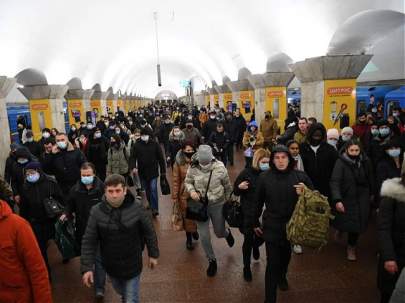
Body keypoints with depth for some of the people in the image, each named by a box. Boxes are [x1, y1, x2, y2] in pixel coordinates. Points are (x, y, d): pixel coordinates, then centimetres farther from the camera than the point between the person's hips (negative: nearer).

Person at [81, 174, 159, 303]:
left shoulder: (136, 207, -18)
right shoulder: (96, 211, -16)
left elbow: (149, 232, -7)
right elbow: (89, 241, -9)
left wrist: (153, 254, 1)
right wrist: (87, 268, -10)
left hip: (132, 264, -2)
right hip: (110, 265, 3)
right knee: (121, 292, 28)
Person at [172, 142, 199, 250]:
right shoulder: (178, 163, -8)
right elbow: (176, 181, -4)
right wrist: (175, 196, -3)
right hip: (184, 194, -1)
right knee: (187, 216, 9)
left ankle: (194, 230, 44)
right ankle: (189, 239, 29)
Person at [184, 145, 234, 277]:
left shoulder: (220, 168, -18)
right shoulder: (193, 168, -15)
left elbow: (227, 187, -4)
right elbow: (187, 182, 1)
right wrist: (191, 191, -21)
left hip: (218, 205, -1)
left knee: (219, 233, 16)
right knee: (204, 236, 5)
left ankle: (227, 233, 56)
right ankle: (211, 260, 31)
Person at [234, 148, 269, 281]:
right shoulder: (247, 173, -12)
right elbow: (235, 191, -3)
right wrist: (240, 187, -25)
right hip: (248, 212, -2)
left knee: (262, 236, 16)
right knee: (248, 240, 6)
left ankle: (256, 246, 55)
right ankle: (246, 267, 28)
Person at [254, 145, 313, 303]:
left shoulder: (300, 176, -10)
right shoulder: (264, 177, -11)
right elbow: (258, 202, 1)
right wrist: (255, 223, 9)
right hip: (271, 226, -2)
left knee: (286, 254, 25)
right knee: (272, 263, -3)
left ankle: (282, 276, 57)